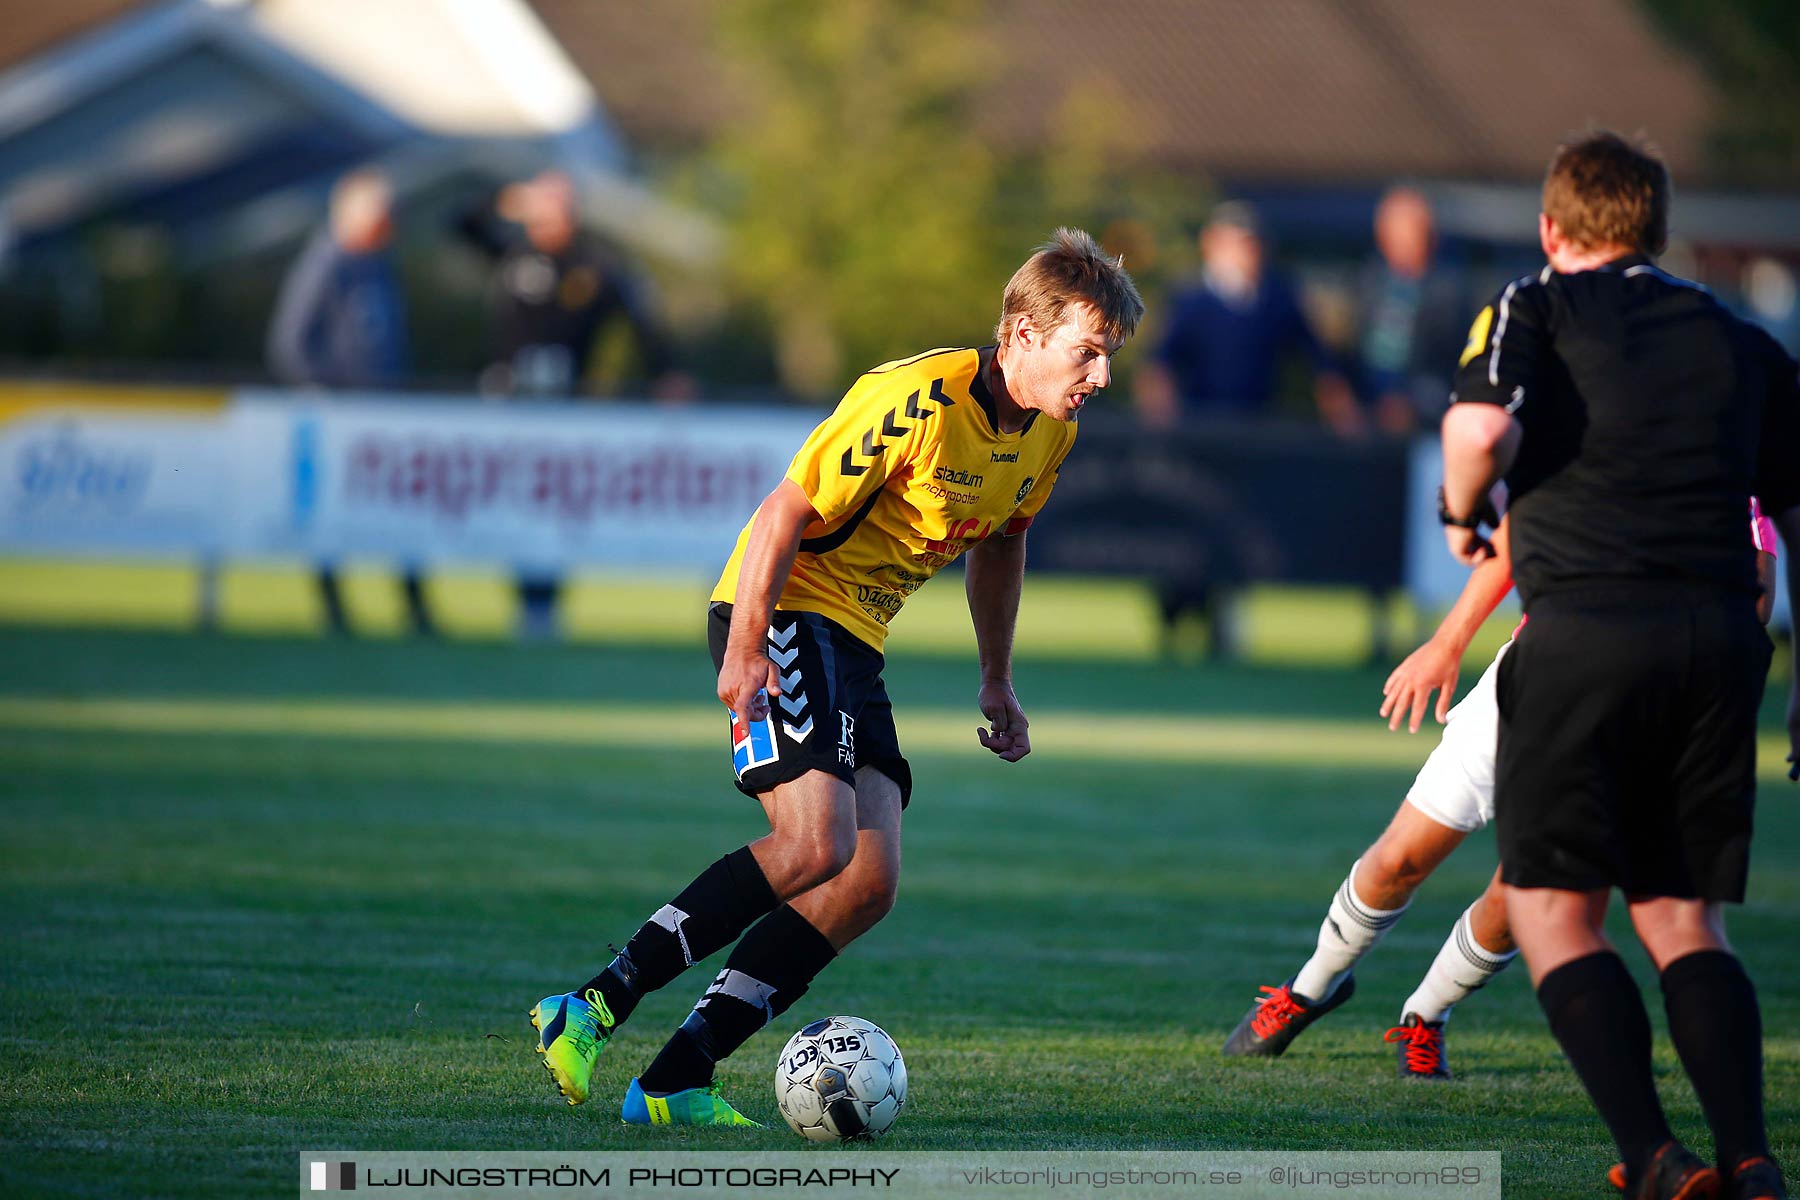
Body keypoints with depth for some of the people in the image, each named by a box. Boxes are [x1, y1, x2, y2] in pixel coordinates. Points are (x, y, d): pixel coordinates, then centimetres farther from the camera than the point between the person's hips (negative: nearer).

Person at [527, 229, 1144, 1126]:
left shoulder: (1050, 434, 6)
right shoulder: (919, 401, -21)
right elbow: (786, 513, -19)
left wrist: (997, 683, 26)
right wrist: (744, 650, -23)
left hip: (855, 644, 9)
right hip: (782, 614, -9)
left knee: (868, 882, -6)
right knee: (816, 843, -26)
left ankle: (673, 1082, -8)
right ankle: (591, 1009, -22)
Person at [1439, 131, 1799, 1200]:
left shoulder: (1535, 308, 6)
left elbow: (1481, 428, -13)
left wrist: (1460, 514, 7)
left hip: (1586, 631, -4)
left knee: (1553, 911, 3)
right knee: (1685, 919, 11)